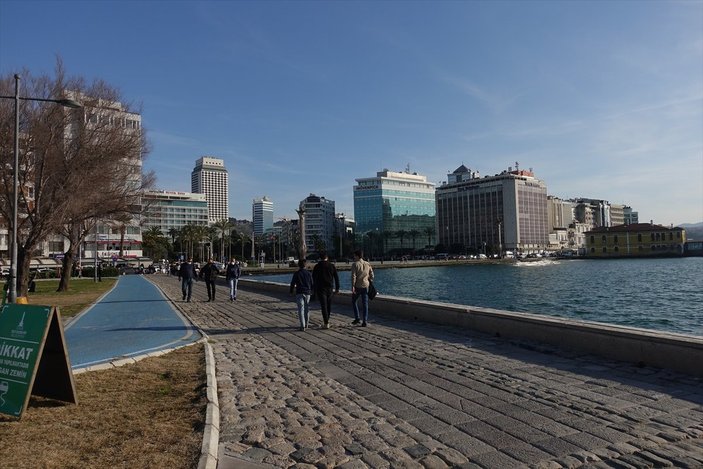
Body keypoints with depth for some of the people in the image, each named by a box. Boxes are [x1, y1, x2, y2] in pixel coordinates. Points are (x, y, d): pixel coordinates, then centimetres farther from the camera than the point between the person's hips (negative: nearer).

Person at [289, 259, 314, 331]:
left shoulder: (296, 274, -6)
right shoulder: (308, 273, 5)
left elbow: (292, 283, -3)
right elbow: (312, 283, 11)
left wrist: (291, 291, 12)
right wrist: (311, 291, 25)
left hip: (299, 293, -4)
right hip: (307, 293, 4)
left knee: (301, 309, -4)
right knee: (307, 308, 16)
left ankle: (303, 326, -11)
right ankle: (306, 324, 25)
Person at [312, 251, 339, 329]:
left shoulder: (317, 266, -4)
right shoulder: (332, 265, 3)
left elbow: (314, 279, -3)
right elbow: (336, 277, 3)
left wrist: (315, 289, 3)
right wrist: (337, 288, 8)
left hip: (321, 288, -3)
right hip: (330, 288, 3)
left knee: (323, 305, -3)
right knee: (329, 305, 15)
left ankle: (326, 323, -8)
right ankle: (326, 320, 25)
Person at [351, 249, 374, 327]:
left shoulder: (355, 264, -8)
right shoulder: (368, 264, 8)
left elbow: (353, 276, -14)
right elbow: (371, 276, 8)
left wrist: (353, 286, -15)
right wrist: (370, 283, 18)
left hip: (357, 286, -4)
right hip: (365, 286, 4)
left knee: (354, 301, 15)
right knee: (365, 304, 7)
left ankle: (357, 318, 11)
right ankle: (365, 321, 5)